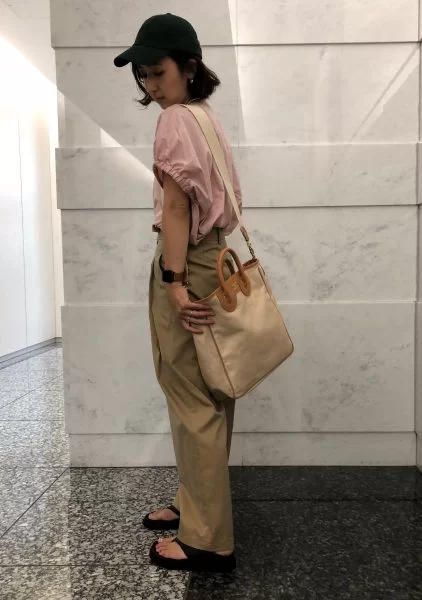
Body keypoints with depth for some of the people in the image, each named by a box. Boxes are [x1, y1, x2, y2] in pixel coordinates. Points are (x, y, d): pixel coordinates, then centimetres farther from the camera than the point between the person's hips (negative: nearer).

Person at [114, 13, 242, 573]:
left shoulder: (175, 120, -9)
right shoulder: (208, 117, 18)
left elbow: (175, 206, -17)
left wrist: (173, 281, -19)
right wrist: (206, 257, 18)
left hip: (186, 262, -10)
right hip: (213, 257, 10)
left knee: (192, 400, -3)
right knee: (208, 396, 13)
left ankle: (208, 539, 11)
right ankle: (198, 505, 30)